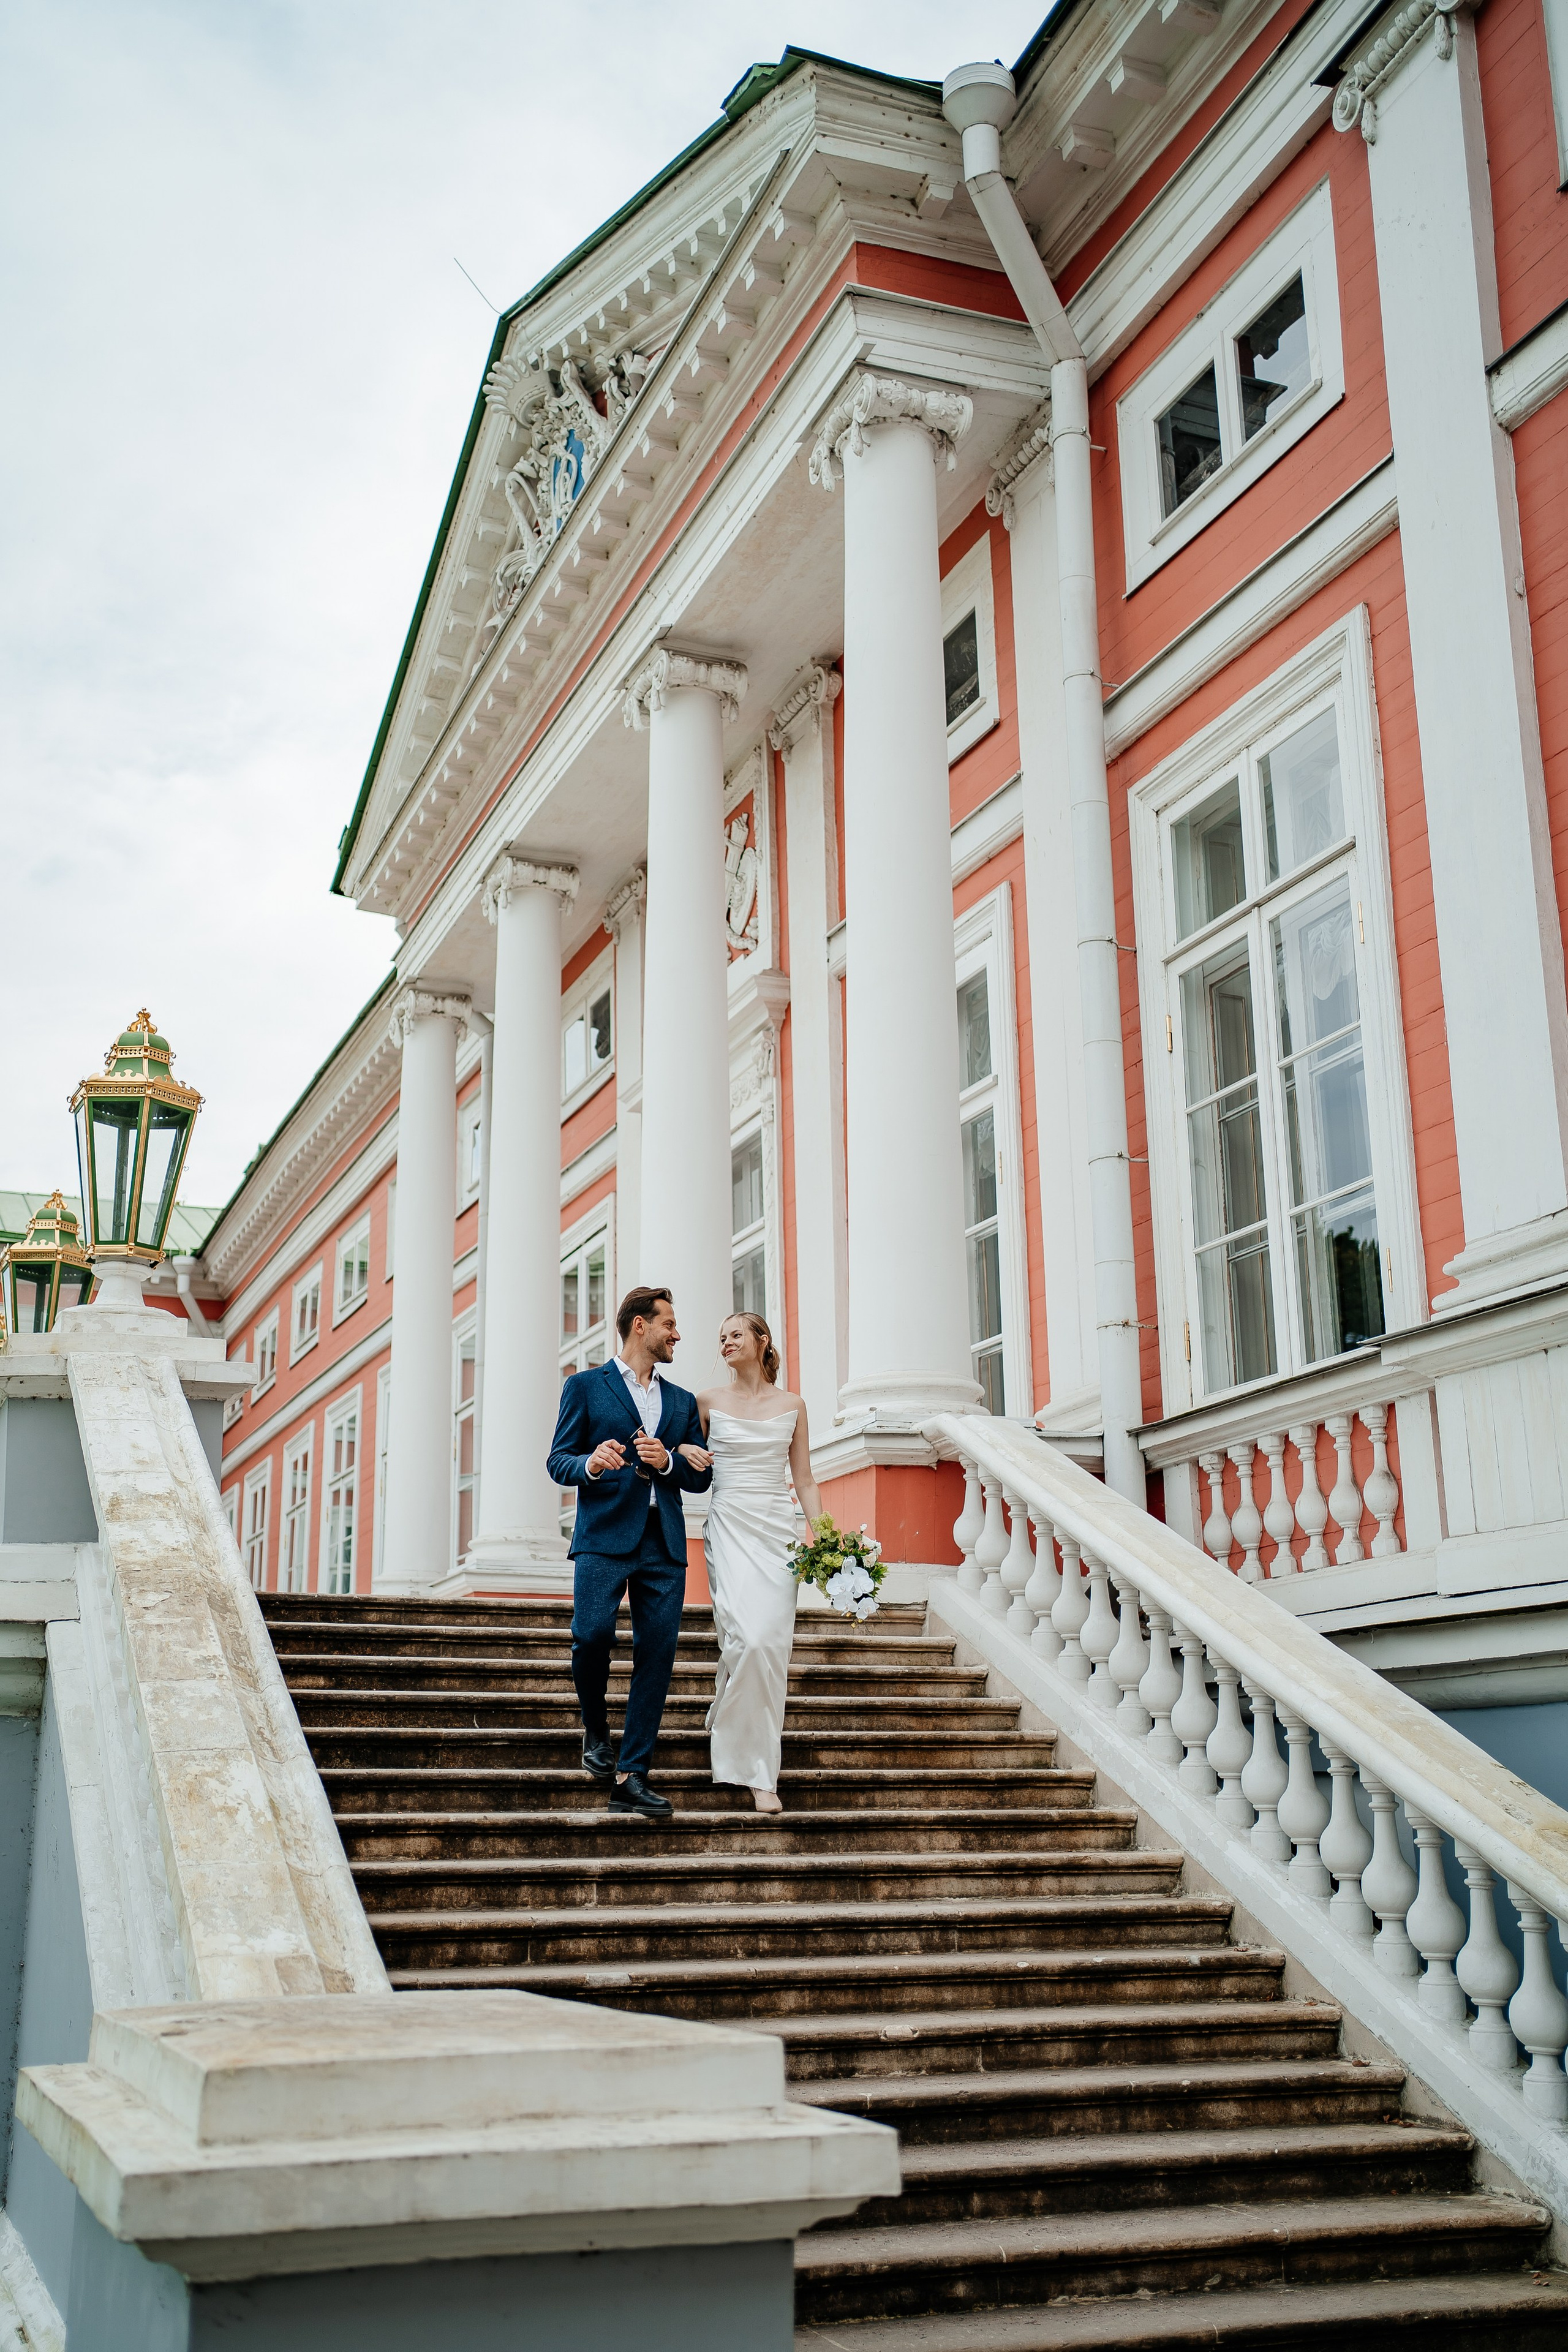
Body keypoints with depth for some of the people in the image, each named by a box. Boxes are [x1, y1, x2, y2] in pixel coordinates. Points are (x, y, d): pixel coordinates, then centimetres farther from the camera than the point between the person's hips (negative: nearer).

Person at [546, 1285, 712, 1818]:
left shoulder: (682, 1401, 21)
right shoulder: (586, 1386, 9)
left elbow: (701, 1477, 18)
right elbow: (558, 1461, 4)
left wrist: (668, 1461, -2)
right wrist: (590, 1464, -18)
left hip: (664, 1544, 4)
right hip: (604, 1536, -4)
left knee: (657, 1657, -3)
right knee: (592, 1633, -21)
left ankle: (630, 1778, 1)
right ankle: (595, 1728, 9)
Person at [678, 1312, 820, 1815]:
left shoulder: (791, 1405, 10)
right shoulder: (709, 1402, 7)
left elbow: (804, 1480, 10)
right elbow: (680, 1447, 19)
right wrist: (684, 1451, -6)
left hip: (778, 1528, 1)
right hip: (729, 1524, -1)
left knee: (772, 1643, -6)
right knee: (748, 1638, -16)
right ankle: (757, 1771, -7)